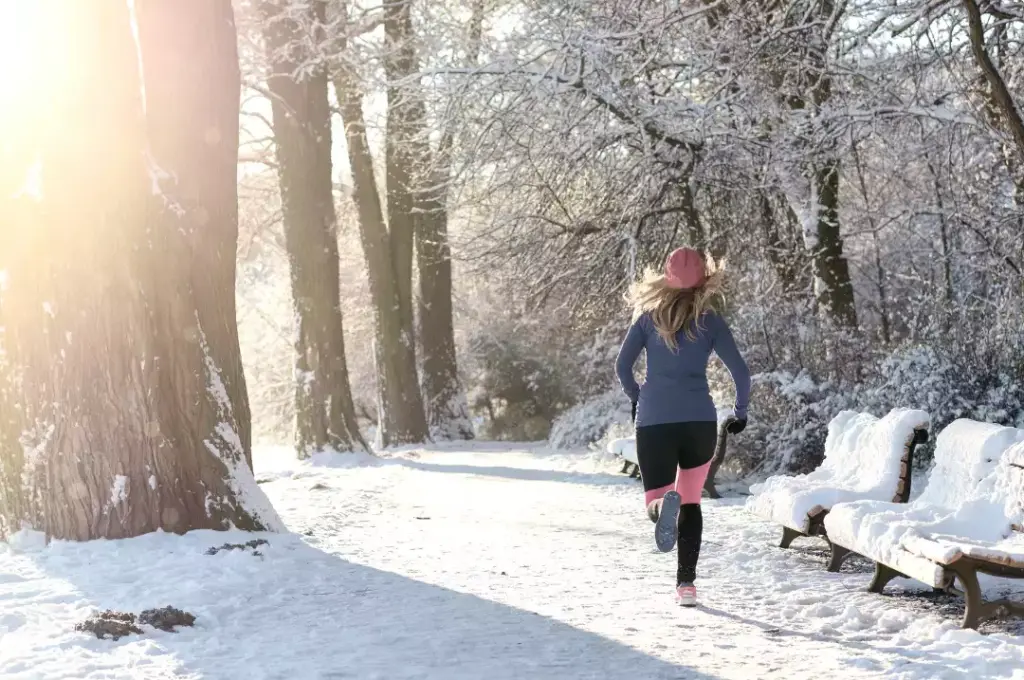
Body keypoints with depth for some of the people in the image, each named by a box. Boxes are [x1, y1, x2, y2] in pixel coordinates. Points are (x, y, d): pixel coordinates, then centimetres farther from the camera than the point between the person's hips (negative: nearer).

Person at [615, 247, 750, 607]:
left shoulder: (649, 316, 3)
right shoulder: (709, 320, 2)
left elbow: (622, 365, 0)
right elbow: (741, 371, -2)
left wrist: (636, 398, 19)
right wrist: (740, 412, 14)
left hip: (654, 420, -1)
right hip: (700, 420, 1)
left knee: (657, 498, 7)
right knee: (691, 502, 17)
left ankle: (663, 504, -31)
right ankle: (686, 583, 10)